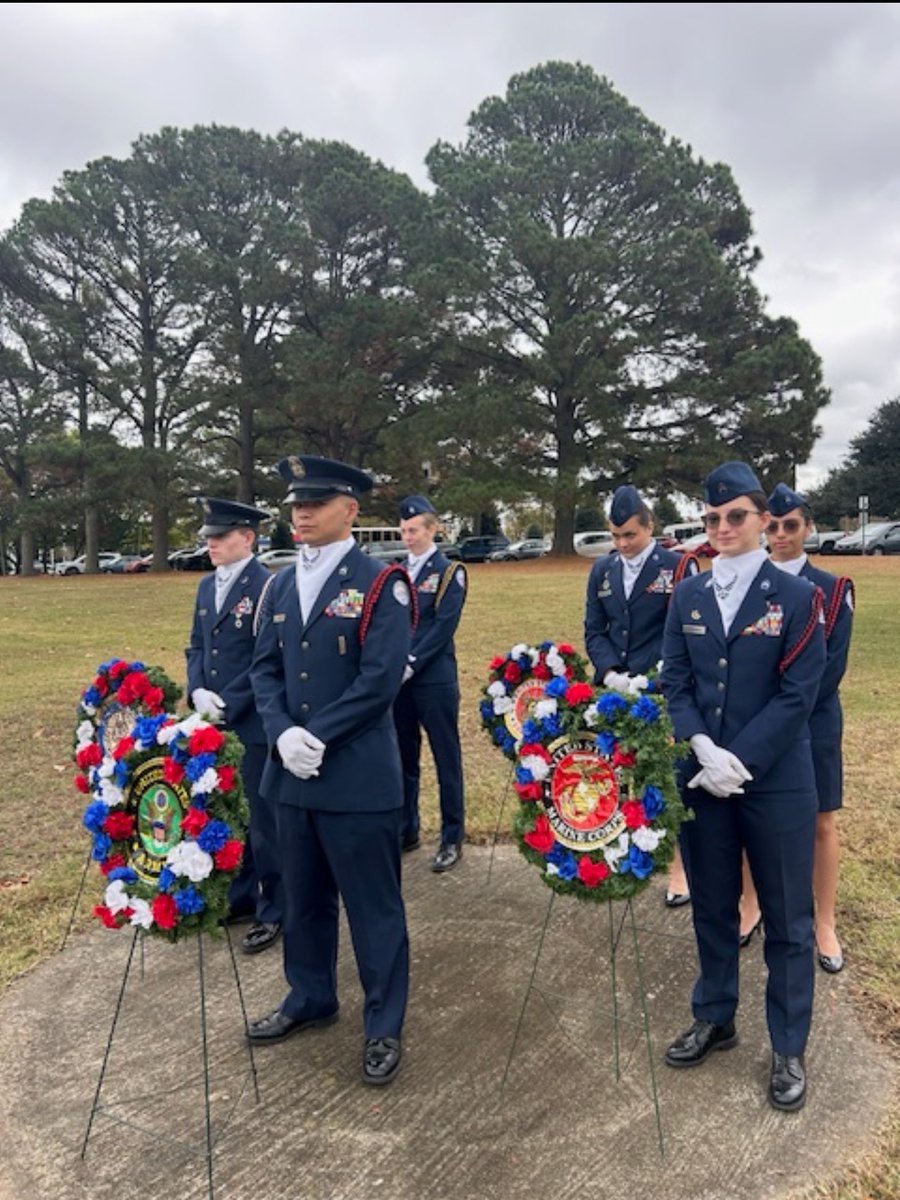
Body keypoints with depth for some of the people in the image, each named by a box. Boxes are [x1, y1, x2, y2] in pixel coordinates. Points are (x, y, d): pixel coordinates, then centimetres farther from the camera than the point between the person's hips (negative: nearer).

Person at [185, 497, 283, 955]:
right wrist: (197, 692, -2)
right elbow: (197, 646, 15)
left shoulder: (267, 585, -13)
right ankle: (241, 897, 32)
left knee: (262, 818, 3)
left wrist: (228, 704, -16)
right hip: (215, 721, 7)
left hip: (254, 723, -7)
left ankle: (272, 912, 18)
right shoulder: (207, 586, 12)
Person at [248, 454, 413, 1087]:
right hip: (292, 773, 6)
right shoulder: (282, 585, 11)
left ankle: (384, 1027, 26)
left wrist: (316, 737, -16)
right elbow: (265, 669, 8)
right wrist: (282, 733, -9)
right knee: (303, 897, 21)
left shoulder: (381, 581, -9)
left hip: (359, 776, -6)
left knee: (373, 906, 7)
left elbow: (381, 678, -17)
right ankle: (310, 999, 42)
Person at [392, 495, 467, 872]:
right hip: (398, 680, 5)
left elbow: (443, 626, -11)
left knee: (446, 759, 4)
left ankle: (452, 839, 15)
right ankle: (406, 830, 26)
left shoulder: (449, 572, -2)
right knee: (403, 758, 12)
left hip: (434, 680, -5)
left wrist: (411, 664, -16)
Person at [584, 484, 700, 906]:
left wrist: (649, 679, -19)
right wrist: (609, 673, -10)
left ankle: (678, 868, 21)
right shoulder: (602, 570, 8)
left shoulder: (679, 567, -6)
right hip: (612, 690, 4)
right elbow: (594, 631, 7)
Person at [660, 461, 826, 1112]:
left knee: (787, 919, 10)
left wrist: (739, 762, -17)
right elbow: (675, 684, 2)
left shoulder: (798, 596, -6)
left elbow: (798, 694, -11)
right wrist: (703, 750, -14)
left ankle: (790, 1050, 28)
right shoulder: (687, 596, 5)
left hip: (777, 781, -3)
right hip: (702, 776, 3)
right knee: (712, 907, 17)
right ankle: (715, 1019, 37)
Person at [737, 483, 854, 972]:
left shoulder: (831, 590, -3)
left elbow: (831, 667, -8)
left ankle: (825, 924, 24)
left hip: (811, 725, -1)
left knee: (820, 824, 9)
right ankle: (751, 905, 29)